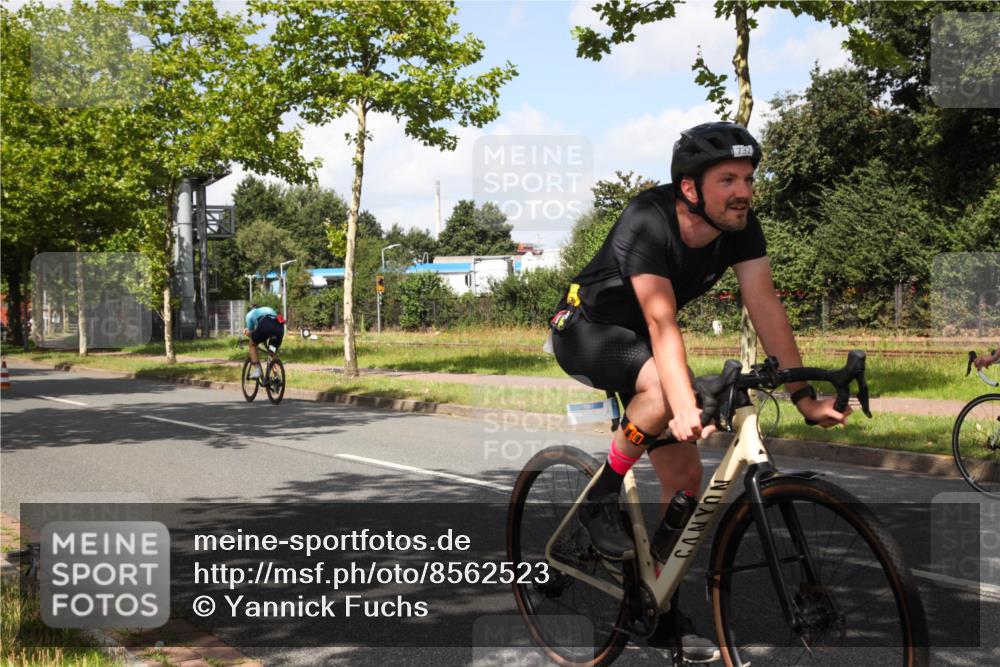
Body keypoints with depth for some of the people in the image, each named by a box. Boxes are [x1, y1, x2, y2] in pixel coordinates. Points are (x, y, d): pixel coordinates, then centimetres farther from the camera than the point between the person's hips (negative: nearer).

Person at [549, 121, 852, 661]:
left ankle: (662, 608, 14)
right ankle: (600, 500, -14)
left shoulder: (741, 226, -14)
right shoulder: (647, 223, -32)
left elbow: (765, 308, -18)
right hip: (585, 328, -6)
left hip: (639, 341, 7)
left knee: (685, 477, 0)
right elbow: (662, 325, -40)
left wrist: (804, 396, -25)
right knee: (663, 389, -38)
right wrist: (686, 410, -52)